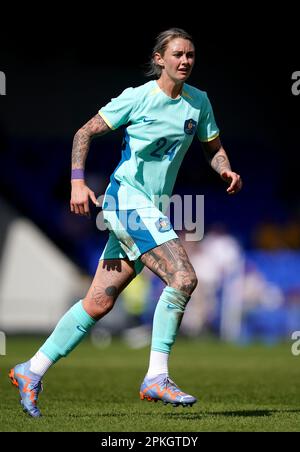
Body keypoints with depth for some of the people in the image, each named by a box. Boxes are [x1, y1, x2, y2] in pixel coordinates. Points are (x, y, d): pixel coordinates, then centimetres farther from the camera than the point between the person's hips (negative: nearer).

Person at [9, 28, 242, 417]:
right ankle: (156, 378, -15)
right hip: (127, 199, -7)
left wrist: (227, 170, -3)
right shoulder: (138, 98, -7)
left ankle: (32, 371, 16)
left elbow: (213, 148, 19)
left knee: (99, 303, 6)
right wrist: (78, 182, -14)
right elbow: (85, 132, -2)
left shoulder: (199, 101, 8)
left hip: (153, 210, 7)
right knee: (183, 278, -21)